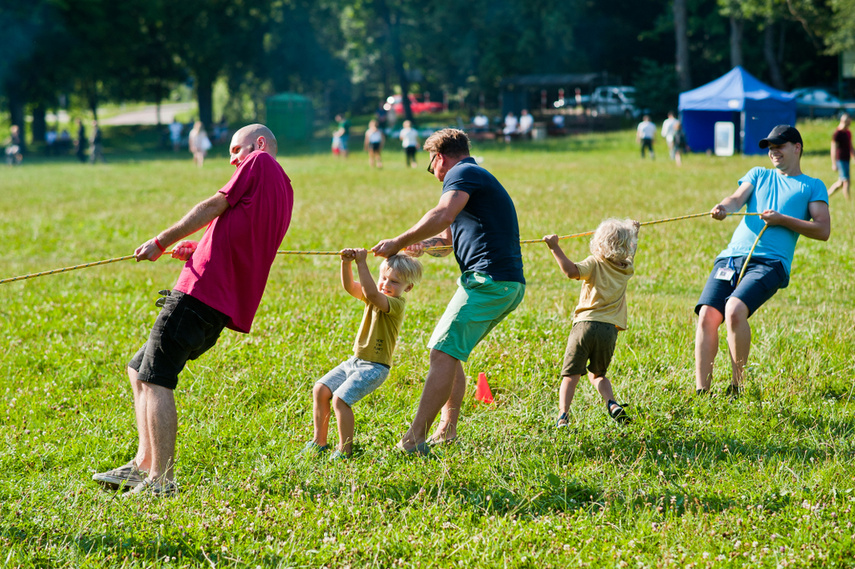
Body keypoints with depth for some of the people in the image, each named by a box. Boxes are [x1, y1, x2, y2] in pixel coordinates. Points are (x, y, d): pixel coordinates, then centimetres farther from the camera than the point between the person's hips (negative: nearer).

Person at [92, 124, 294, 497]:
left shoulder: (260, 163, 1)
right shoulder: (285, 190, 24)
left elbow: (214, 207, -2)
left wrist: (161, 242, 5)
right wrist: (197, 251, 15)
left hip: (203, 289, -10)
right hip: (226, 307, 10)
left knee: (156, 379, -13)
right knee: (139, 371, 16)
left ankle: (160, 478, -16)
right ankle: (144, 464, 10)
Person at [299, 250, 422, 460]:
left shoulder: (396, 304, -17)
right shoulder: (376, 297, 7)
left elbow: (371, 293, -34)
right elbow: (349, 286, -3)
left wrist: (361, 262, -32)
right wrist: (346, 263, -21)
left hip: (374, 367, -9)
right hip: (355, 361, 9)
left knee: (340, 398, -22)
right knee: (320, 389, 3)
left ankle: (345, 450, -10)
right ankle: (319, 442, 14)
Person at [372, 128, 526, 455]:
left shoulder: (462, 173, -4)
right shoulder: (478, 178, 29)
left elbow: (442, 216, -24)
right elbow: (451, 237, 36)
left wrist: (399, 242, -17)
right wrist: (422, 244, 19)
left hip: (489, 280, -10)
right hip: (507, 284, 10)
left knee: (444, 353, -13)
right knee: (448, 352, 17)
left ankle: (415, 439, -18)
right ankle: (447, 430, 17)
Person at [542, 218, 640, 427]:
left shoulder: (595, 264, -1)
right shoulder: (626, 269, 12)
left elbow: (571, 271, -21)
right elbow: (629, 254, 37)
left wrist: (555, 248, -16)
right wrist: (633, 231, 54)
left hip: (585, 324, -3)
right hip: (609, 329, 3)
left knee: (570, 375, -1)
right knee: (598, 374, 22)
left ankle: (562, 415, -17)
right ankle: (612, 403, -4)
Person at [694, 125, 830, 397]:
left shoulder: (813, 186, 16)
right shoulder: (758, 175, 27)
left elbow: (823, 230, 5)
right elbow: (737, 198, 8)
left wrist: (782, 220, -5)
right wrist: (724, 206, -16)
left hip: (769, 262, -4)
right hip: (730, 257, 4)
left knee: (735, 309, -29)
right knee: (707, 314, -17)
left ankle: (737, 386, -18)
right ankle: (702, 392, -15)